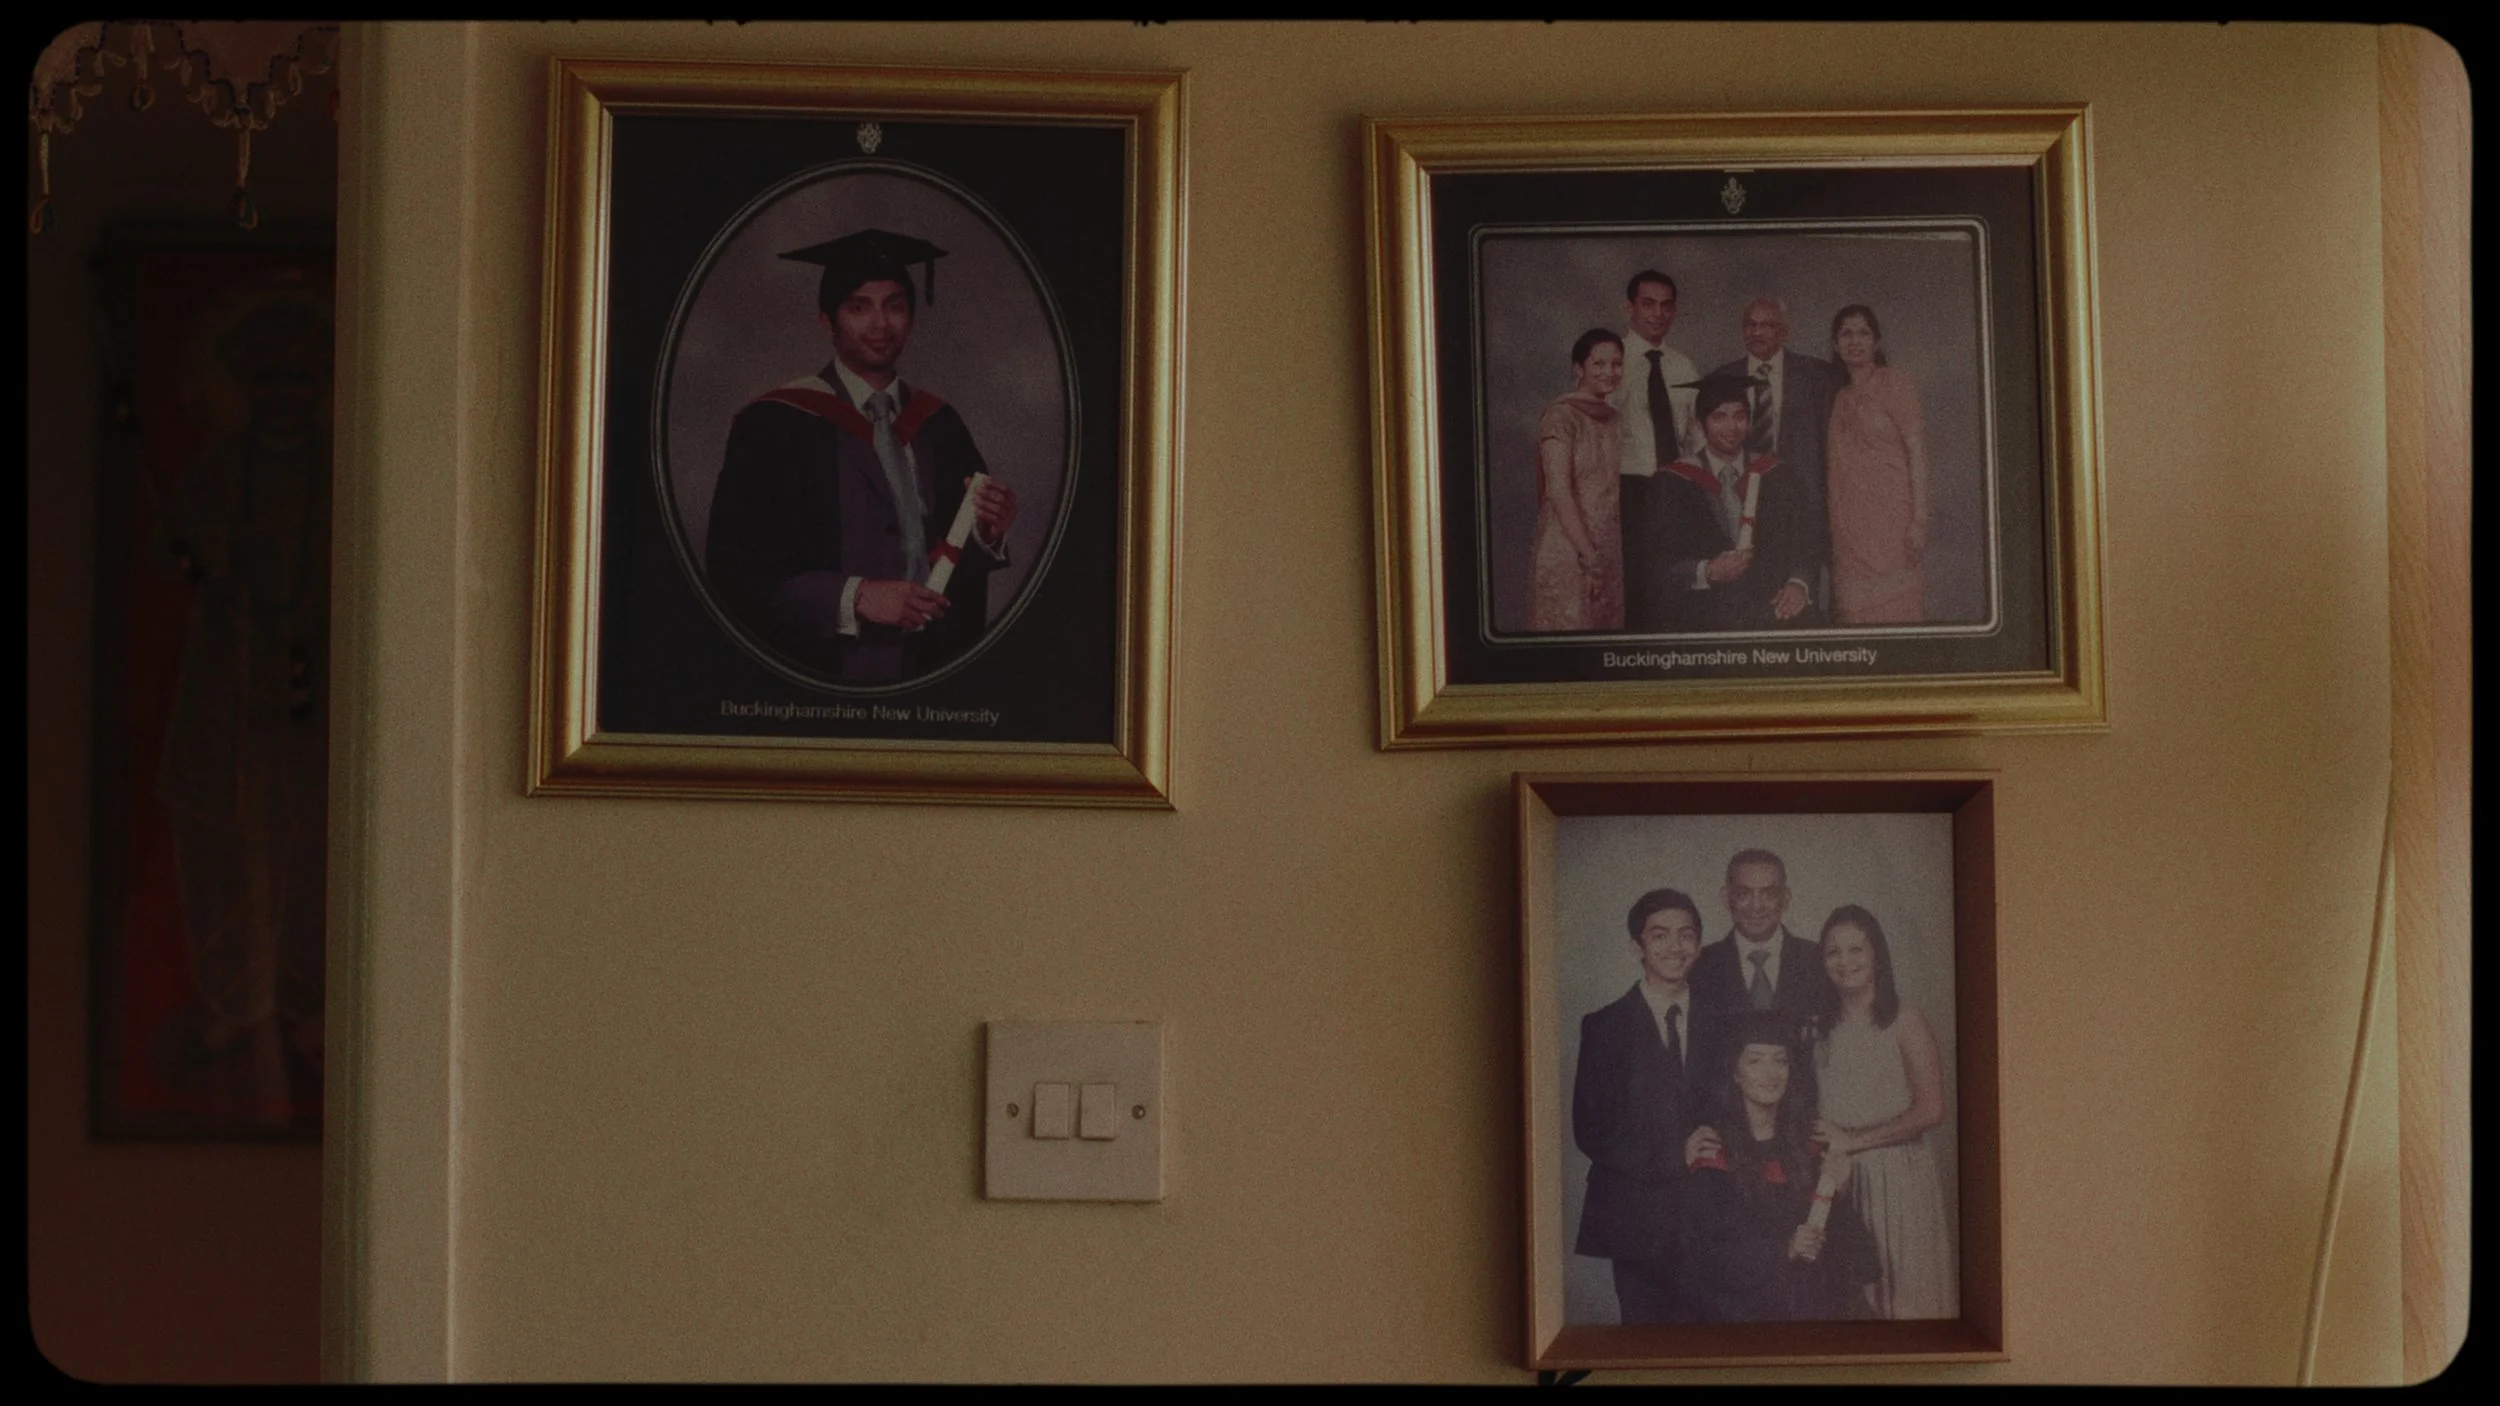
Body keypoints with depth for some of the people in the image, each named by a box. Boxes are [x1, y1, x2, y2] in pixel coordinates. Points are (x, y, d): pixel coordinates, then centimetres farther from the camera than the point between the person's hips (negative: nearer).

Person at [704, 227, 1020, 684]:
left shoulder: (939, 424, 6)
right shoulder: (774, 425, -8)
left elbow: (963, 558, 10)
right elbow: (737, 567, -11)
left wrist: (988, 533, -11)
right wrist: (854, 598, -21)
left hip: (935, 675, 4)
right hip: (825, 670, -4)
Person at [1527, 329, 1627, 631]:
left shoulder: (1615, 419, 14)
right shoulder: (1561, 416, -8)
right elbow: (1558, 492, -15)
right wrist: (1588, 556, -19)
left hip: (1610, 554, 7)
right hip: (1569, 555, -7)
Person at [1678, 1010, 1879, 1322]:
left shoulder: (1807, 1144, 13)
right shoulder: (1712, 1150, -2)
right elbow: (1706, 1248, -7)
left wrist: (1839, 1191, -5)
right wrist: (1783, 1249, -17)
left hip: (1814, 1305, 4)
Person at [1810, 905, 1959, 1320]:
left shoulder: (1905, 1021, -2)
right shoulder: (1820, 1029, 11)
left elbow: (1931, 1110, -9)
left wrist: (1855, 1139, -9)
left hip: (1898, 1178, -3)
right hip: (1835, 1184, 4)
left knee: (1905, 1294, -2)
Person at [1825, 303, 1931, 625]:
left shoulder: (1894, 382, 0)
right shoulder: (1841, 396, 16)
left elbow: (1917, 450, -7)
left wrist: (1919, 520, -14)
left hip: (1891, 515, -5)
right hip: (1850, 523, 5)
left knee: (1896, 610, -7)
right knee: (1855, 610, 1)